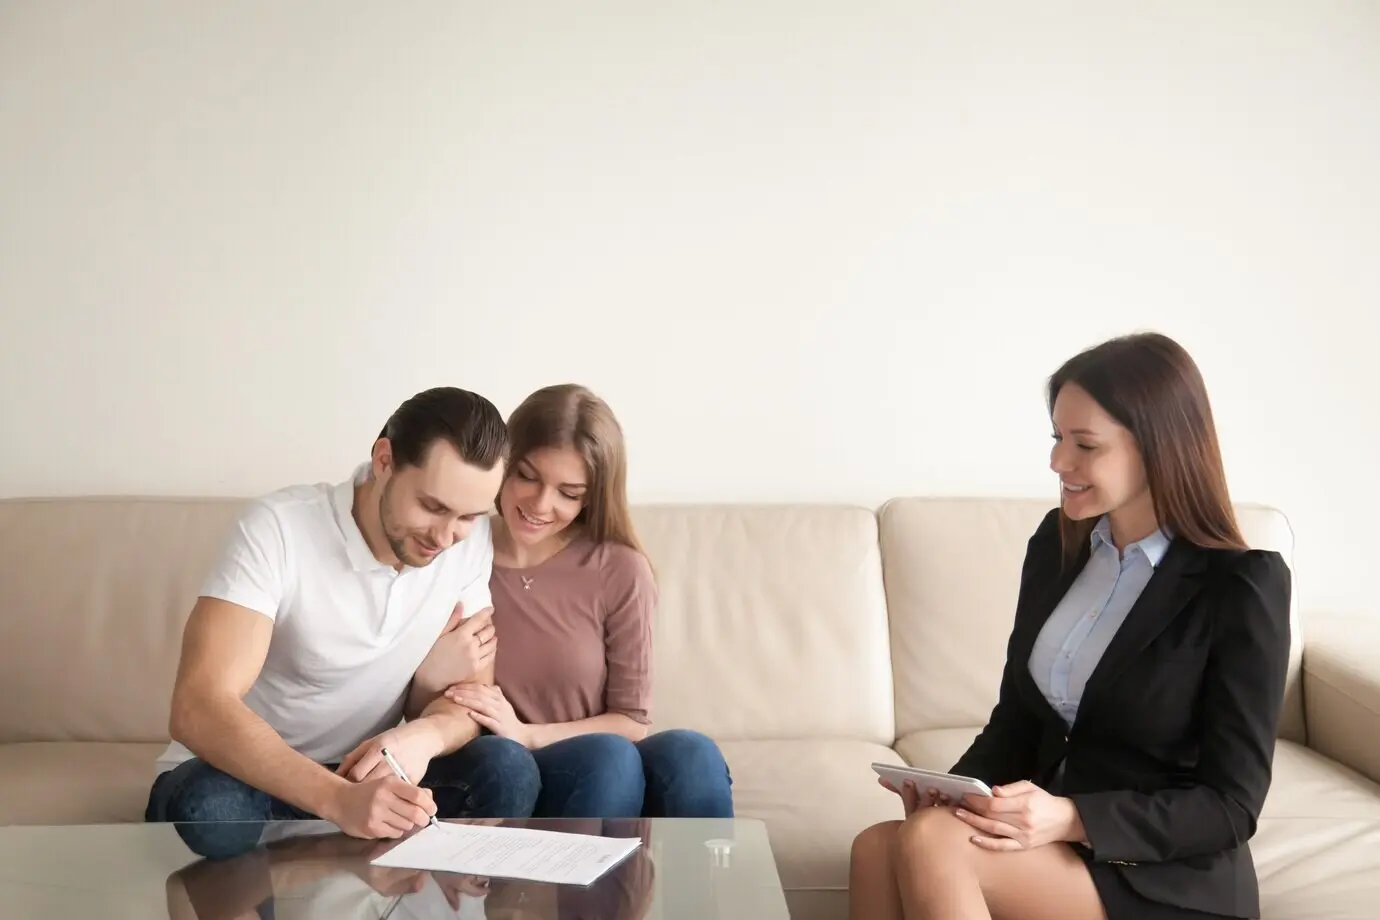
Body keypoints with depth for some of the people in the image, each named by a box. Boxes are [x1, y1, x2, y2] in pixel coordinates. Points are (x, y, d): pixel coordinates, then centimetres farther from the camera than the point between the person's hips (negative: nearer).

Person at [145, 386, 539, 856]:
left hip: (361, 774, 3)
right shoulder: (278, 528, -24)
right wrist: (338, 799, -48)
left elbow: (467, 698, -7)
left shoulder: (474, 544, -10)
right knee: (211, 807, -37)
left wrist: (425, 735, -33)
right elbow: (198, 710, -33)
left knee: (505, 774, -24)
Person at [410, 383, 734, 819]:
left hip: (603, 784, 2)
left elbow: (630, 722, 2)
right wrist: (428, 684, -17)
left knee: (690, 755, -32)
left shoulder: (620, 571, -2)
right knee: (607, 757, -34)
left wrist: (525, 735, -12)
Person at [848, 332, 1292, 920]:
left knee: (929, 843, -30)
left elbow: (1231, 805, -12)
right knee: (876, 849, -24)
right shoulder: (1056, 544, 6)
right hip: (1052, 845, 6)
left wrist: (1072, 818, -25)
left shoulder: (1243, 586, -13)